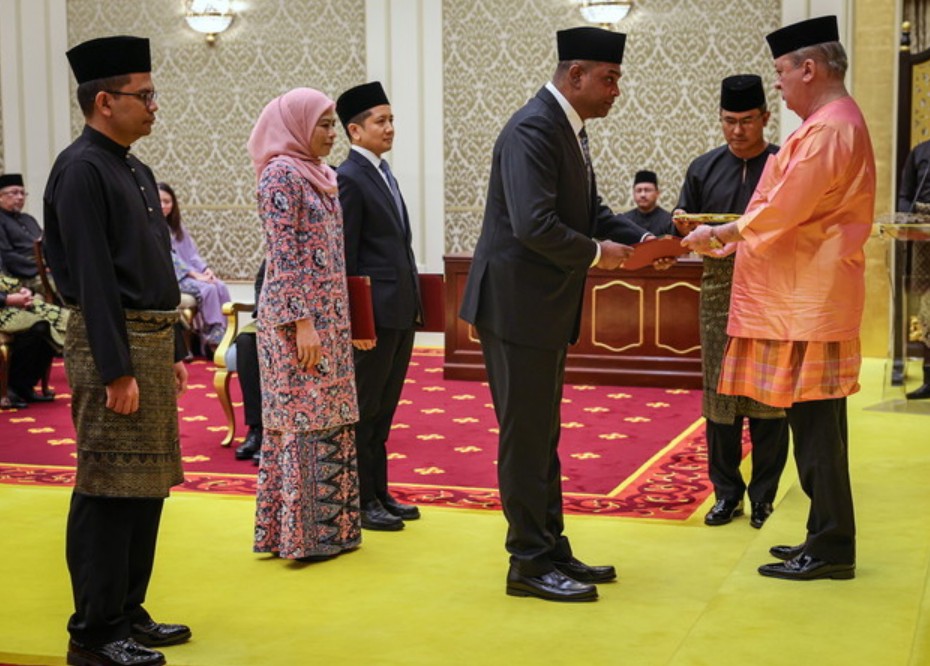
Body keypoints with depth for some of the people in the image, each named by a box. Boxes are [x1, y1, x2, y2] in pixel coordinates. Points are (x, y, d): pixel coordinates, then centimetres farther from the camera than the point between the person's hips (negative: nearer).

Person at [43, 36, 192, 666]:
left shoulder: (137, 171, 15)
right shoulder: (81, 170, -13)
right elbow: (93, 279, -18)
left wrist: (174, 352, 17)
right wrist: (117, 372, -20)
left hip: (154, 340, 9)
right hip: (113, 345, -9)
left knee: (147, 485, 14)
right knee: (108, 490, -2)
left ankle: (129, 613, 25)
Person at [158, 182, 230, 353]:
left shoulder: (177, 227, 22)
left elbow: (192, 253, 14)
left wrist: (205, 269, -6)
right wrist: (195, 275, -19)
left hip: (191, 273, 7)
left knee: (221, 286, -21)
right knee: (207, 288, -30)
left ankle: (226, 335, -27)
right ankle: (213, 340, -27)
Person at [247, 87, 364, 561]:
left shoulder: (320, 176, 15)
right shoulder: (281, 175, -11)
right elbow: (283, 256, -17)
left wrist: (338, 322, 17)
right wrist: (302, 323, -21)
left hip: (329, 317, 9)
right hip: (297, 316, -9)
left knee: (329, 421, 11)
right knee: (304, 422, -4)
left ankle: (328, 527, 19)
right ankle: (303, 534, 4)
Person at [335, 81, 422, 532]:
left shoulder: (383, 174, 17)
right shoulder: (349, 179, -12)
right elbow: (345, 257, -15)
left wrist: (413, 304, 16)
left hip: (401, 312, 9)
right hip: (375, 313, -9)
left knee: (383, 409, 15)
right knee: (364, 410, 1)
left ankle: (378, 493, 24)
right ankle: (359, 501, 9)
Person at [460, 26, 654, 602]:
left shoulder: (570, 128, 12)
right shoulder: (533, 129, -19)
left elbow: (589, 209, 18)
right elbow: (535, 225, -28)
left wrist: (640, 239, 2)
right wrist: (597, 253, -14)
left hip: (546, 308, 10)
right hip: (518, 305, -10)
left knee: (542, 437, 16)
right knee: (526, 439, -1)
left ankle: (553, 550, 26)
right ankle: (530, 563, 9)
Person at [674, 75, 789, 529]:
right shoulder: (704, 168, 9)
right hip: (718, 291, 2)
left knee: (768, 398, 1)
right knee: (719, 395, 4)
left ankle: (764, 495, 12)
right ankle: (726, 493, 15)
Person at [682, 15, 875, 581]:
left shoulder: (829, 130, -16)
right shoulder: (835, 123, 17)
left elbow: (784, 210, -19)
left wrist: (719, 234, -5)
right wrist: (735, 239, 14)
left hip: (809, 302, -10)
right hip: (804, 296, 10)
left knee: (815, 426, -4)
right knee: (818, 425, 13)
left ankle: (831, 549, 3)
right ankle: (828, 539, 21)